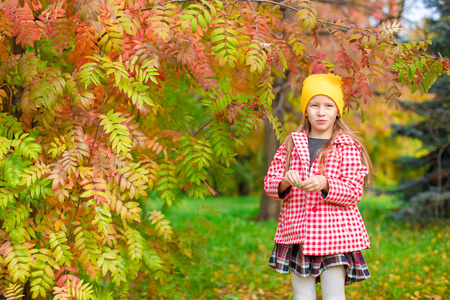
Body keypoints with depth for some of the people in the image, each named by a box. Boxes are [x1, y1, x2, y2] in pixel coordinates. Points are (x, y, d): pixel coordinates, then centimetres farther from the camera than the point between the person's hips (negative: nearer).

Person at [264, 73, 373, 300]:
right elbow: (269, 182, 8)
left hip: (334, 231, -3)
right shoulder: (292, 143, 8)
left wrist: (324, 184, -24)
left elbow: (354, 191, -7)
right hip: (296, 231, 3)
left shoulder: (347, 147, -1)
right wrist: (284, 183, -15)